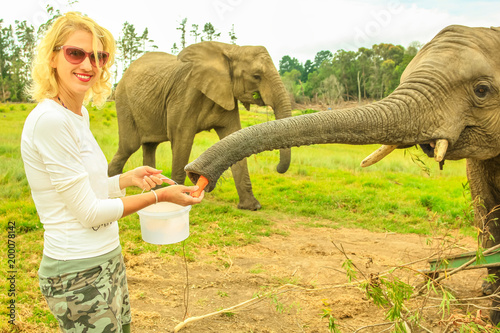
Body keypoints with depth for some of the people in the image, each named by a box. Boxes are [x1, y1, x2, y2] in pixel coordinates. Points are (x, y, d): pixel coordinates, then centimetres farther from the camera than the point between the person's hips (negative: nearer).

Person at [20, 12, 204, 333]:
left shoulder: (80, 114, 7)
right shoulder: (48, 120, -20)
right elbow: (88, 211, -17)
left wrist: (129, 178, 3)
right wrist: (159, 196, -11)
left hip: (107, 258, 9)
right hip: (79, 273, -9)